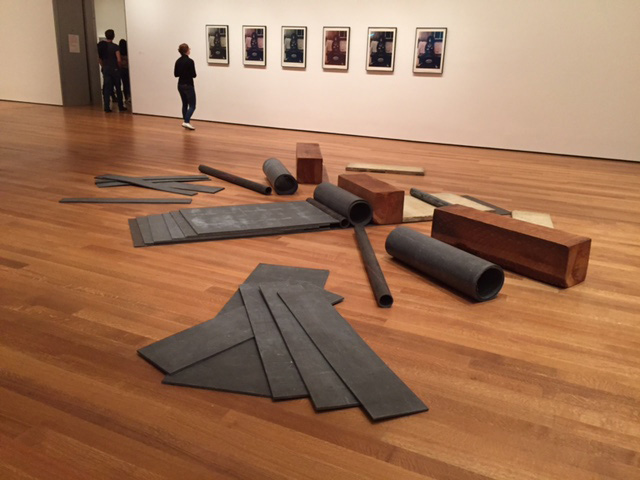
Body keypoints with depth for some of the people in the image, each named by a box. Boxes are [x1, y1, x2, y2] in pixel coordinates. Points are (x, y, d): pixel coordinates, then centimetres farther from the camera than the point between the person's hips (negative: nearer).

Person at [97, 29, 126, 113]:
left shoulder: (101, 46, 5)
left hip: (105, 69, 4)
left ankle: (107, 107, -2)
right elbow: (119, 60, -15)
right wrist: (120, 66, 2)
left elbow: (99, 59, 8)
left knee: (106, 89, 3)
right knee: (118, 88, 8)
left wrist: (103, 66, 17)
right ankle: (121, 107, 14)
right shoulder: (115, 46, -10)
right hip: (114, 69, -4)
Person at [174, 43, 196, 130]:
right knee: (192, 105, -4)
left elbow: (176, 74, 10)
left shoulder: (178, 61, 5)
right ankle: (186, 122, -18)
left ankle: (185, 122, 20)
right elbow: (193, 75, -15)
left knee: (185, 104, 17)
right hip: (188, 85, -8)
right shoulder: (190, 61, -17)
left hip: (180, 85, 8)